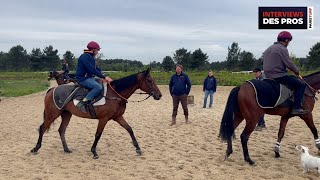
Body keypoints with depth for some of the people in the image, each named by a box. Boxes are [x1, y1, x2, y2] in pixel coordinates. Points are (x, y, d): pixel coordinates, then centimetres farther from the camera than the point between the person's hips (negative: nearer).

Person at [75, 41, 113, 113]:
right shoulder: (85, 56, -15)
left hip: (89, 77, 11)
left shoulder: (91, 57, 17)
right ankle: (82, 103, -28)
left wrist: (105, 76, 7)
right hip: (83, 78, -11)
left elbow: (96, 69, 20)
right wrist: (104, 77, -23)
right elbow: (92, 70, -24)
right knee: (98, 87, -29)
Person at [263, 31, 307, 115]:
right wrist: (297, 71, 2)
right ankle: (296, 108, -14)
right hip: (279, 76, -10)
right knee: (301, 85, -6)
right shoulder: (282, 49, -11)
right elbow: (289, 64, -16)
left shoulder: (269, 48, 18)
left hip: (268, 76, 10)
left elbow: (264, 61, 24)